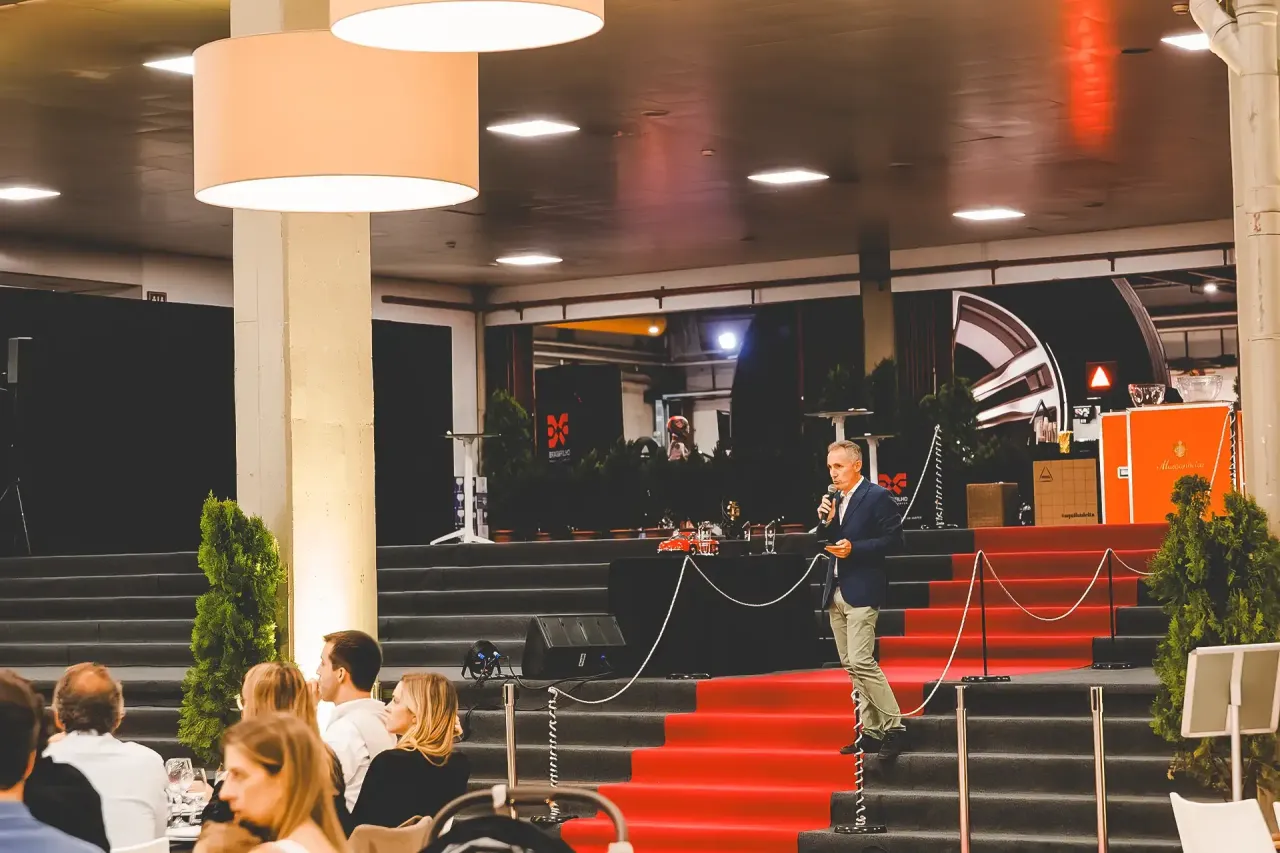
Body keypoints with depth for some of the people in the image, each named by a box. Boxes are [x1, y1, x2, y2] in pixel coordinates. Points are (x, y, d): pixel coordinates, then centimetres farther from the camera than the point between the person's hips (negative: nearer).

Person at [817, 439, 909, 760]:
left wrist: (854, 549, -19)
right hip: (836, 592, 8)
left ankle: (894, 729, -10)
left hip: (861, 591, -8)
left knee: (861, 662, -16)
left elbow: (893, 540, -12)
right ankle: (871, 732, 12)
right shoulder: (835, 500, 15)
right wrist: (827, 521, 0)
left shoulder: (877, 497, -8)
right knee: (851, 665, 8)